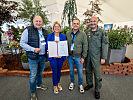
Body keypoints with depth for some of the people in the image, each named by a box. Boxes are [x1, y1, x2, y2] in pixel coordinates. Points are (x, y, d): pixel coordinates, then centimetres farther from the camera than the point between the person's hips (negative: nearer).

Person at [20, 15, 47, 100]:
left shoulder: (44, 31, 7)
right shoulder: (28, 30, -11)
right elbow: (22, 43, -11)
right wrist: (33, 49, -21)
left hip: (42, 56, 6)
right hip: (33, 57, -5)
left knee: (40, 72, 22)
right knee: (33, 75, 5)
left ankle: (39, 84, 47)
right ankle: (33, 92, 26)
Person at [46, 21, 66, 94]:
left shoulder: (63, 36, 7)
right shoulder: (49, 36, 3)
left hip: (61, 57, 2)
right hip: (53, 57, -2)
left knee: (59, 71, 14)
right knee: (54, 71, 2)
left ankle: (58, 83, 37)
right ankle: (55, 86, 24)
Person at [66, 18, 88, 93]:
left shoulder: (83, 34, -6)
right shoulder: (68, 33, 2)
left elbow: (85, 46, -5)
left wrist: (83, 57, -7)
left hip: (78, 56, -2)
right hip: (70, 56, 3)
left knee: (80, 71, 8)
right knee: (71, 70, 17)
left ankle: (80, 84, 33)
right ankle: (72, 82, 40)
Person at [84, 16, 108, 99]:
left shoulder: (102, 32, -5)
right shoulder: (87, 32, 5)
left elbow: (105, 45, -7)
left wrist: (103, 57, -10)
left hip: (96, 56, -3)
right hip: (87, 56, 4)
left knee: (97, 73, 4)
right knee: (88, 71, 16)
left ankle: (97, 90, 24)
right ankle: (89, 84, 39)